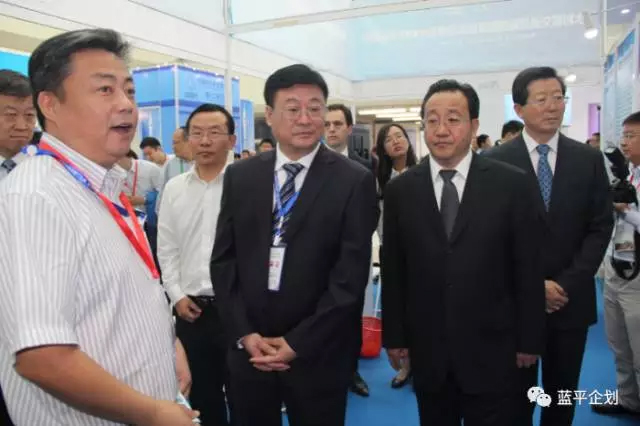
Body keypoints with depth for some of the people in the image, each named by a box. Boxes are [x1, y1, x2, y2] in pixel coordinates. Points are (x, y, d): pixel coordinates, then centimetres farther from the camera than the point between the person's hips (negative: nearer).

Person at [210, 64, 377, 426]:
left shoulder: (355, 181, -8)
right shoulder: (240, 176, 3)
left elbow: (351, 276, -11)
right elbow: (223, 260, 3)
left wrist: (297, 343, -12)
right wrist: (244, 333, -5)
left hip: (318, 353, -2)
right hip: (248, 350, 3)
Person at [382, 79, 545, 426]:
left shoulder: (510, 184, -5)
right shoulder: (399, 190, -1)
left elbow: (528, 269, -2)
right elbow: (392, 271, 2)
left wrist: (529, 339, 0)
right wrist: (394, 335, 3)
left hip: (491, 350, -1)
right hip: (426, 351, 2)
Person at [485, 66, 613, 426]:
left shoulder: (589, 159, 3)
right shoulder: (496, 162, -5)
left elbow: (601, 227, 0)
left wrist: (568, 283, -10)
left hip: (572, 300, 3)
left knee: (563, 396, 17)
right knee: (516, 396, 11)